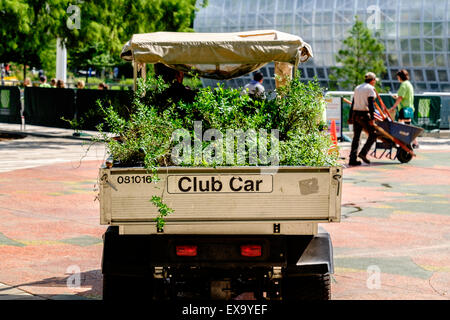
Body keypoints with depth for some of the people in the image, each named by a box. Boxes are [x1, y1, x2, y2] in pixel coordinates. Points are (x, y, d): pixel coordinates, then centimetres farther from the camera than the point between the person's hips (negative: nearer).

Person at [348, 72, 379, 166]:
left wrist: (350, 117, 19)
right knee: (373, 134, 2)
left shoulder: (357, 88, 18)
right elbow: (370, 105, -13)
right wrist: (371, 119, -15)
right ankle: (363, 153, -10)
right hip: (364, 115, -7)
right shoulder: (370, 89, -5)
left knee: (356, 136, 8)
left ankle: (352, 159, 3)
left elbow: (353, 104, 18)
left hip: (355, 114, 7)